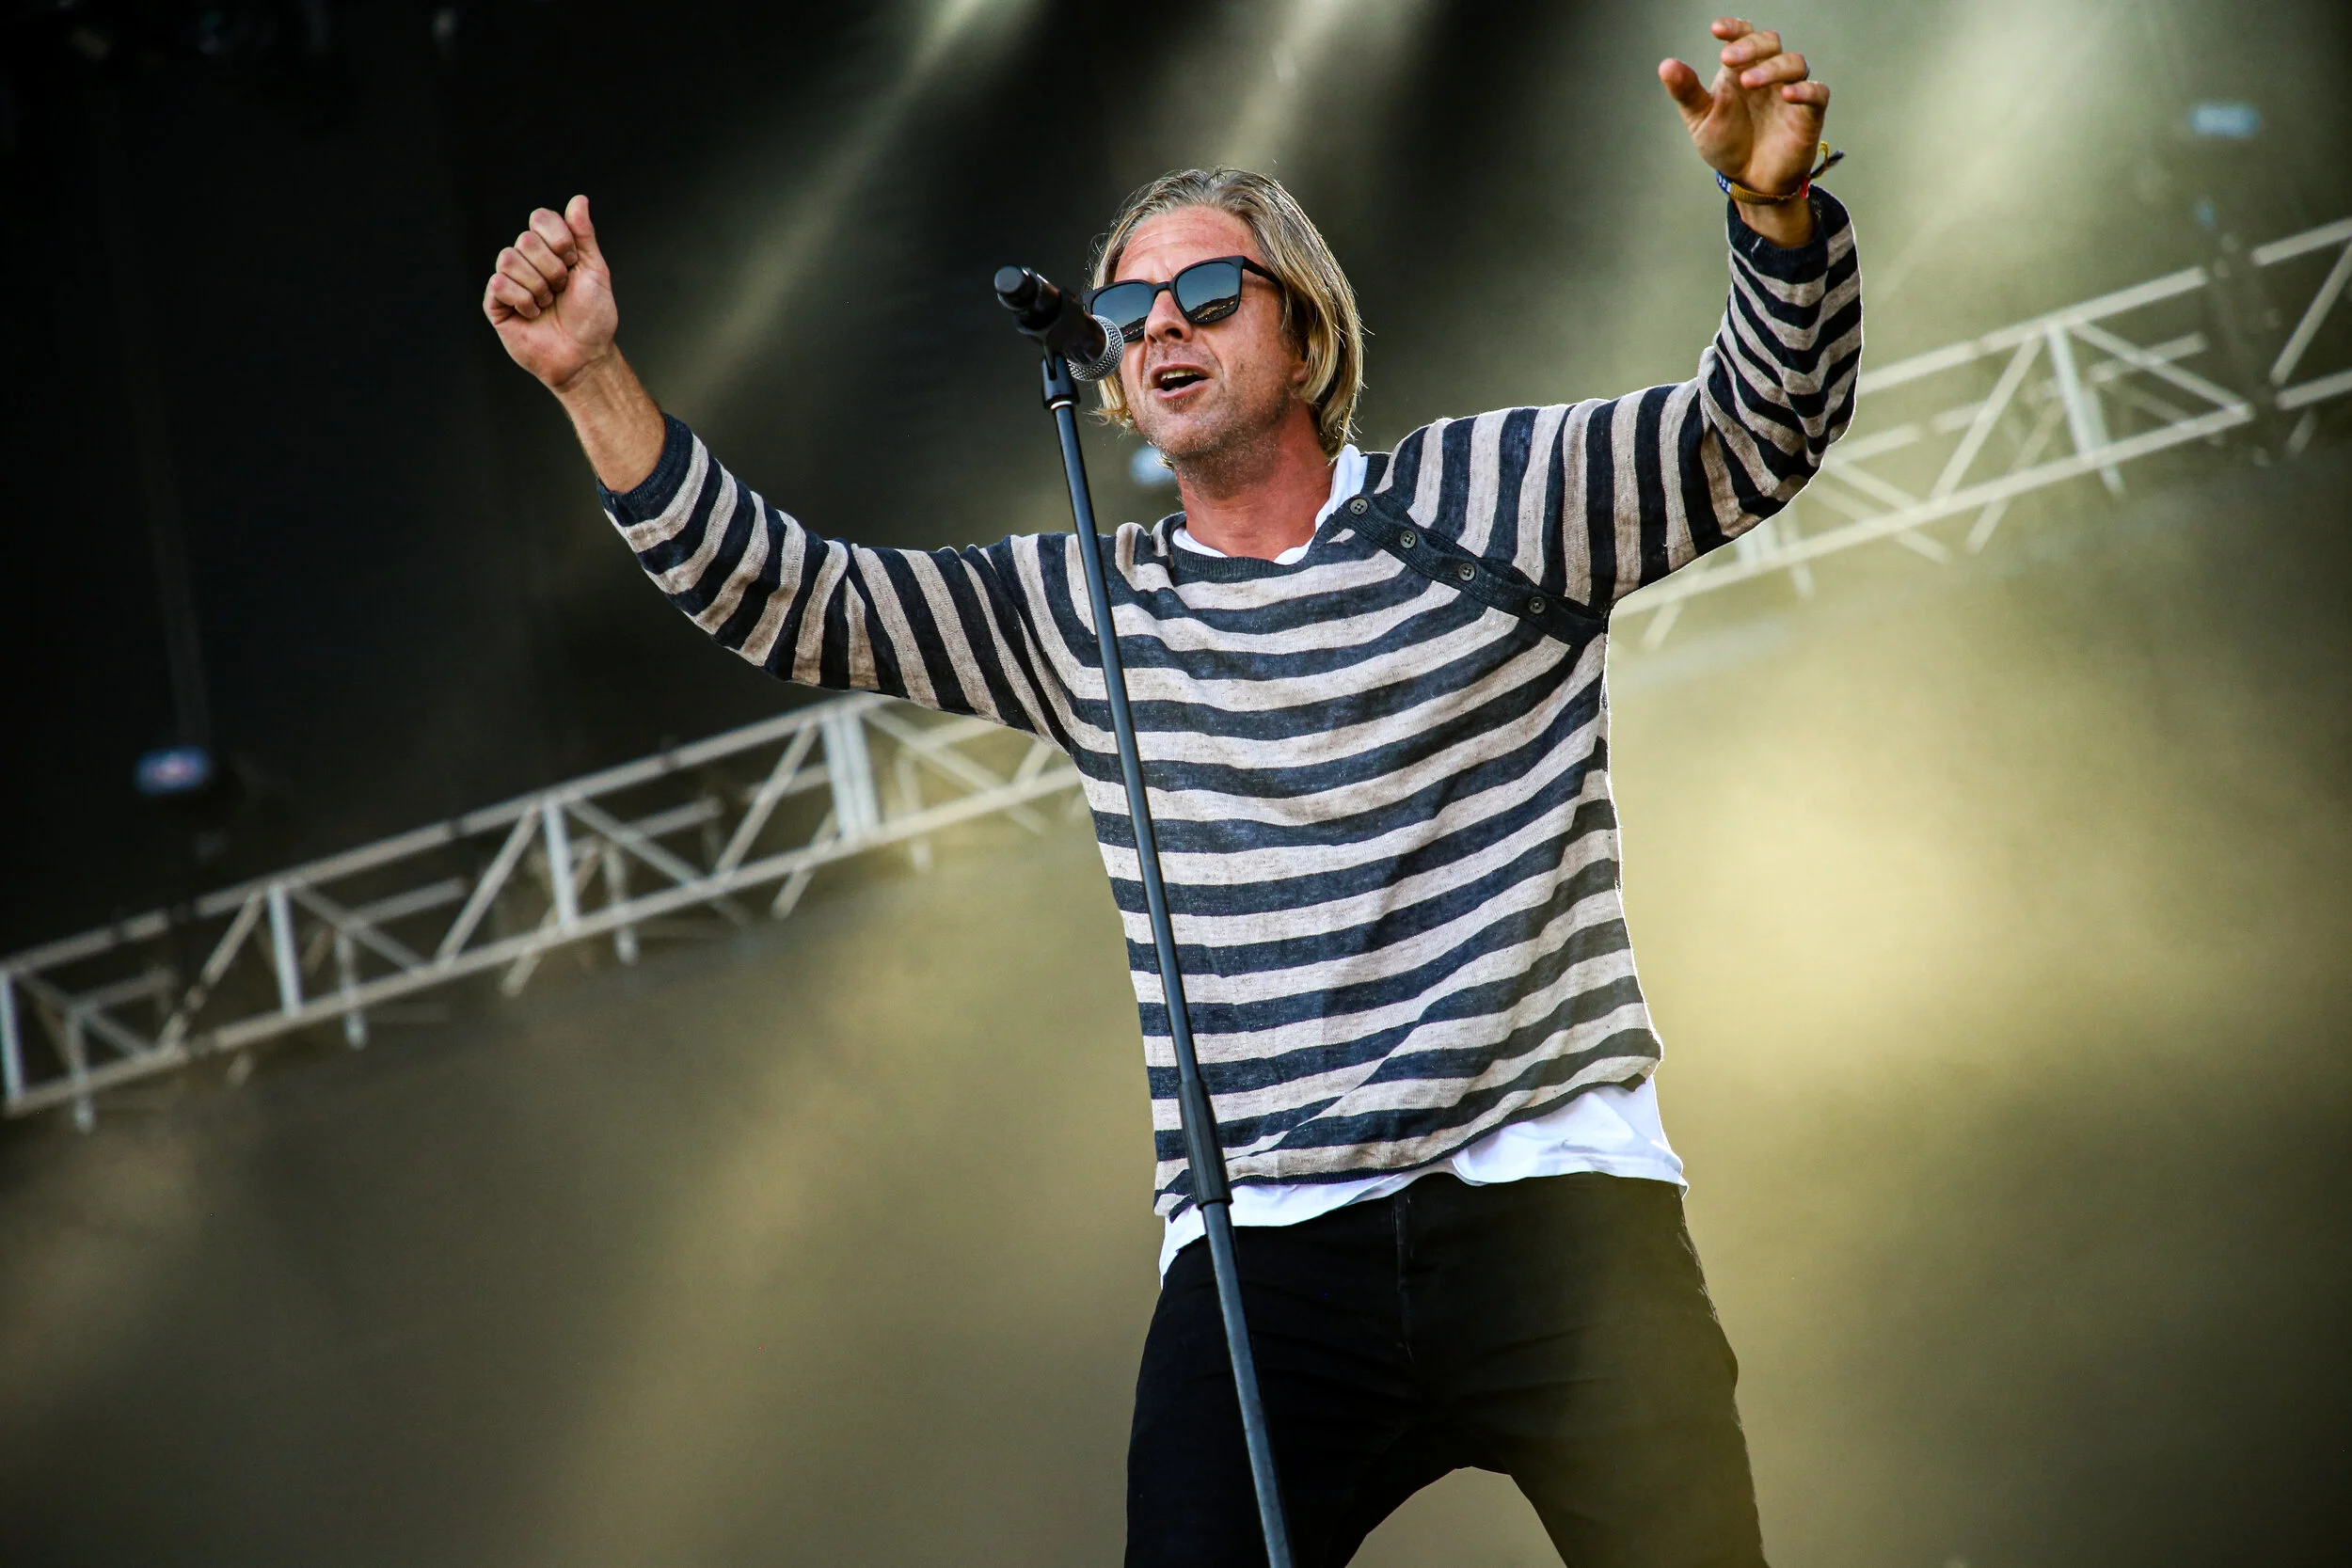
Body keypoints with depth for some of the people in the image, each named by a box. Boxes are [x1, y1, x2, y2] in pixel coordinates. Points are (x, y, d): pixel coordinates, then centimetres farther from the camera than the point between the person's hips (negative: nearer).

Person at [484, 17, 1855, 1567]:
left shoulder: (1484, 501, 8)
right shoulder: (1086, 612, 14)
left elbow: (1762, 433, 4)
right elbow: (789, 598, 11)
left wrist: (1777, 209, -15)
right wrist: (596, 381, 2)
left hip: (1553, 1205, -2)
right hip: (1264, 1256, 2)